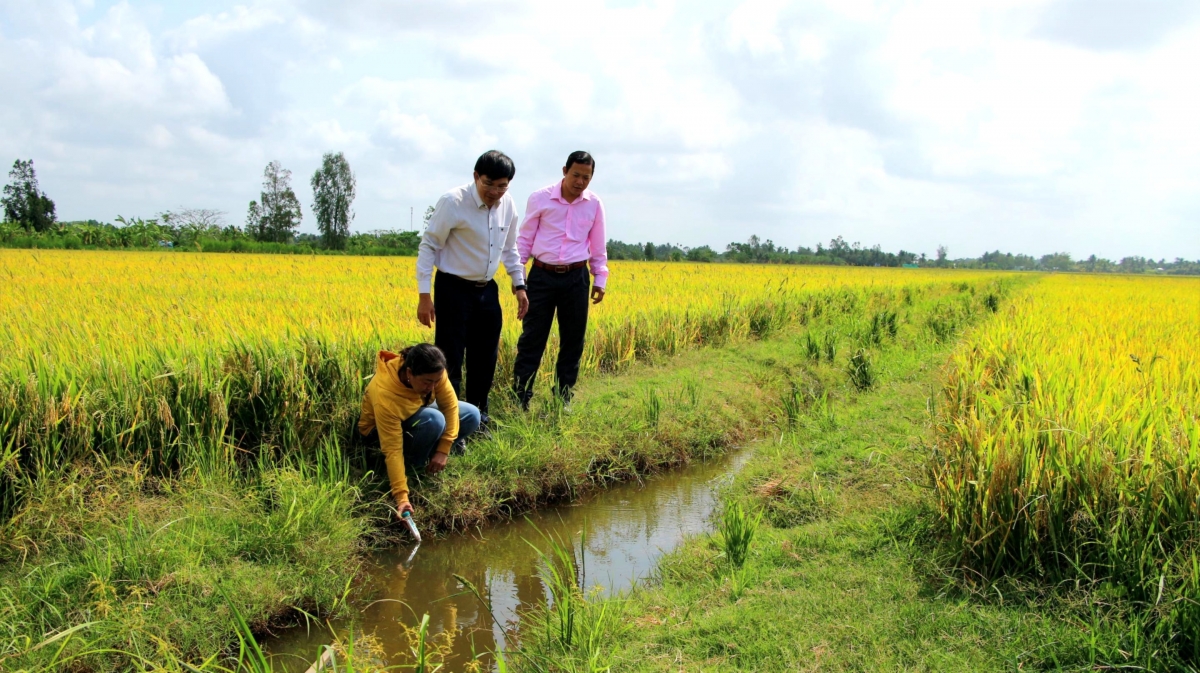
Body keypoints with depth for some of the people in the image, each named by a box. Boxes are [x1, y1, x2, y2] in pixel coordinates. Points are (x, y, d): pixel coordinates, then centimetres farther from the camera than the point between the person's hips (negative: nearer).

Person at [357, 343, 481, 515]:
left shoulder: (432, 373, -29)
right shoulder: (385, 397, -42)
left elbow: (450, 404, -21)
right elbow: (393, 450, -41)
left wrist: (443, 450, -27)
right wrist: (401, 496, -43)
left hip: (417, 410, 6)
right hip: (382, 429, -6)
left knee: (471, 415, -11)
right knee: (434, 420, -36)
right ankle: (413, 463, -11)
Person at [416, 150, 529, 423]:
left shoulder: (508, 205, 0)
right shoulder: (453, 202, -18)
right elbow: (428, 246, -13)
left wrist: (519, 285, 11)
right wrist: (424, 295, -17)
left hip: (487, 290, 6)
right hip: (453, 290, -6)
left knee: (485, 360, 14)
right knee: (450, 361, -4)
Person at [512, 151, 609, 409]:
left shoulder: (594, 204, 2)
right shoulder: (540, 198, -5)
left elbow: (598, 246, 11)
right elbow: (526, 238, 3)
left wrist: (600, 279, 9)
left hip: (576, 278, 2)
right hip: (542, 276, -2)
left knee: (573, 340, 8)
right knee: (532, 338, -1)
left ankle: (563, 399, 21)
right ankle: (519, 398, 6)